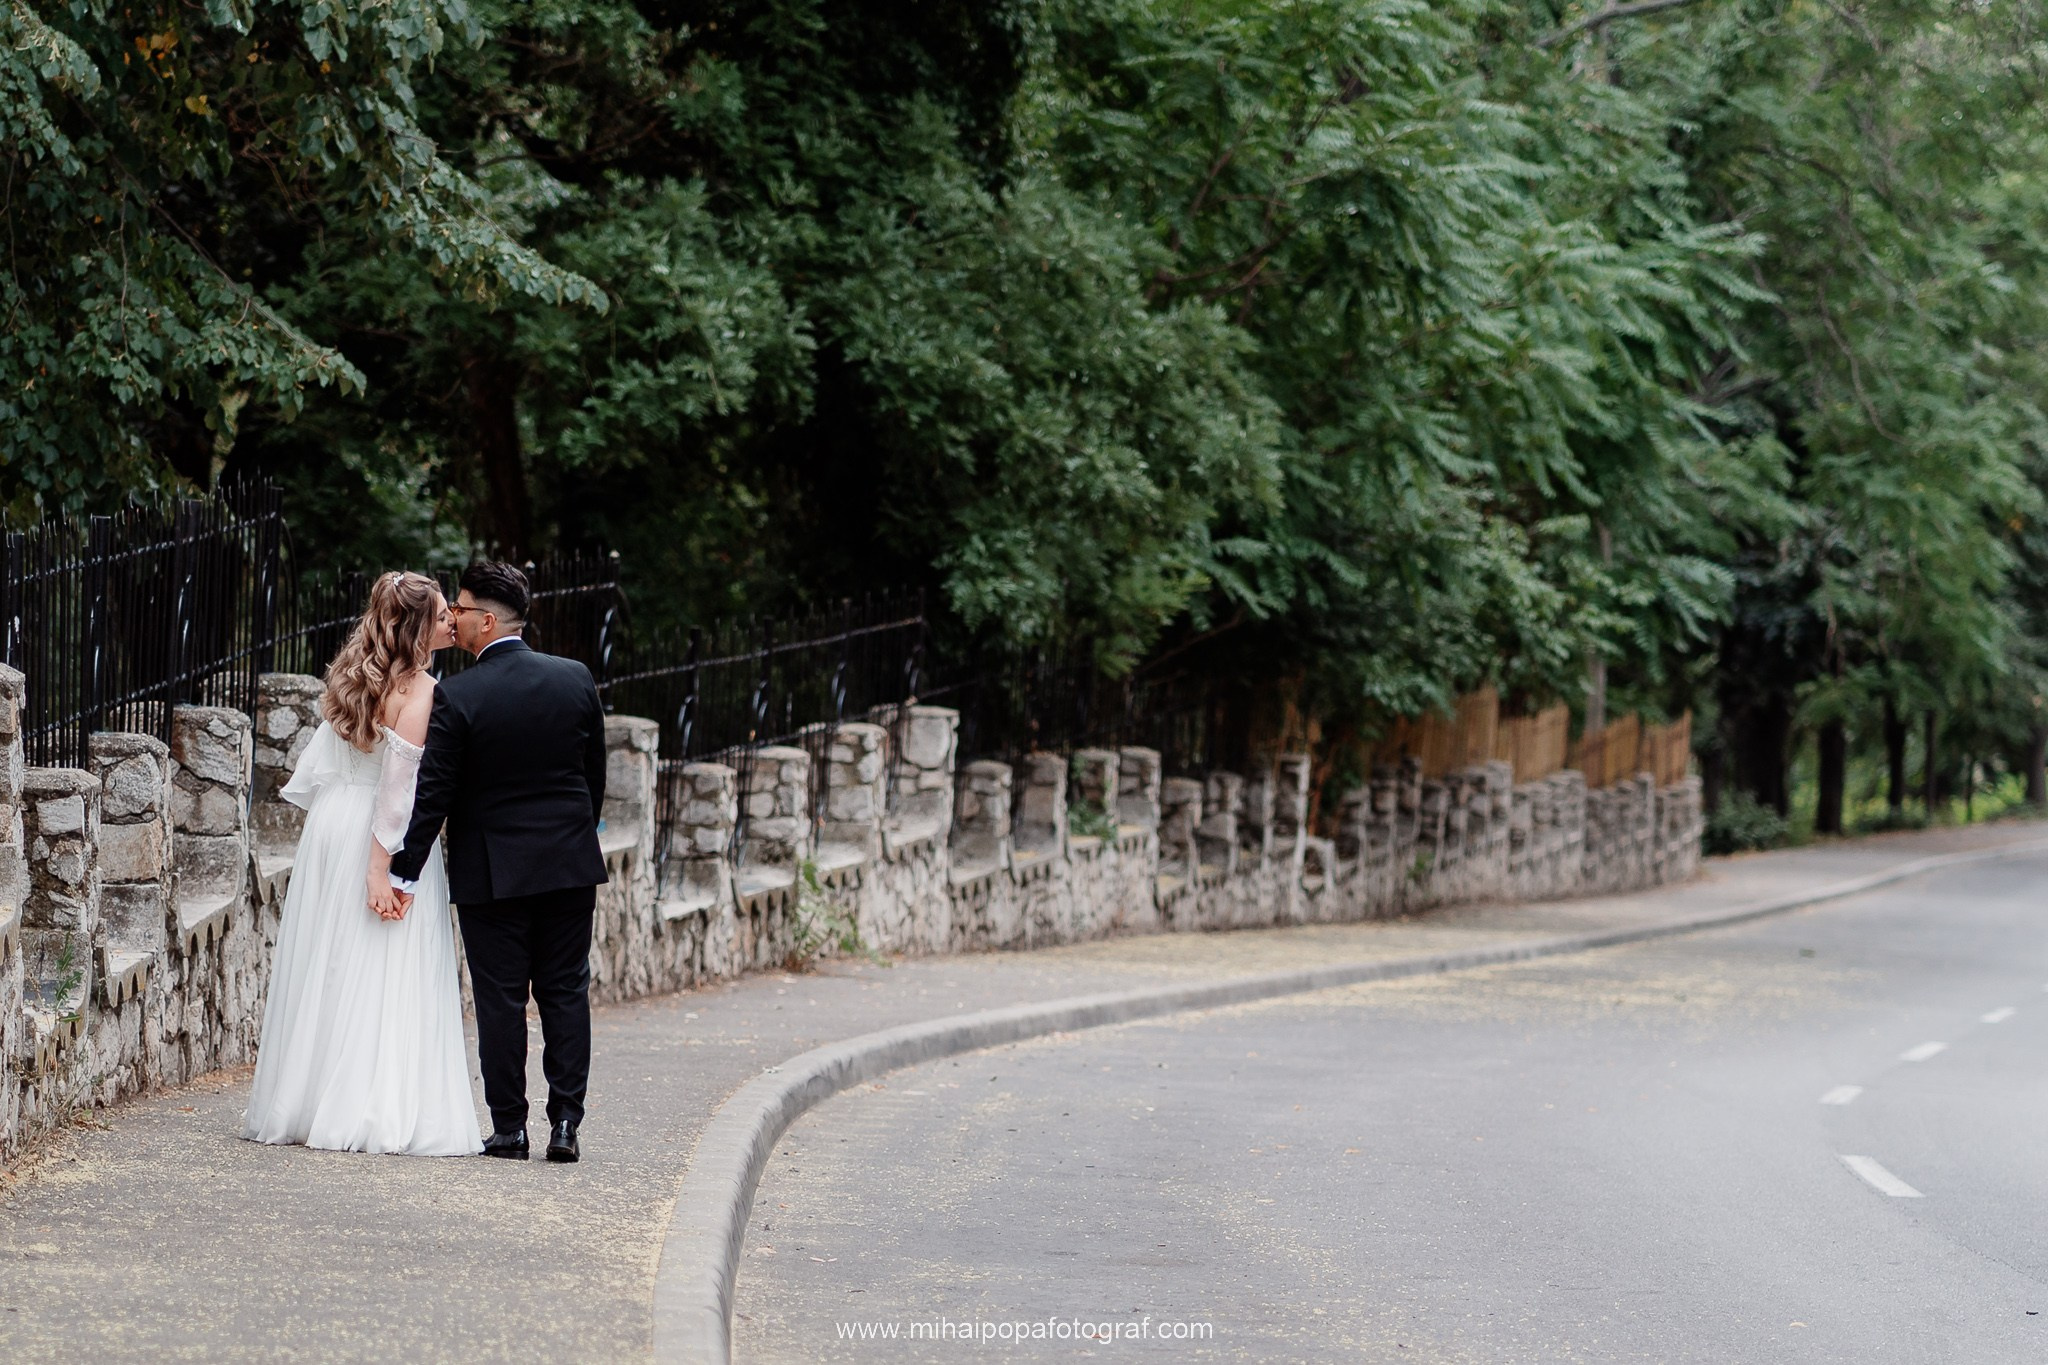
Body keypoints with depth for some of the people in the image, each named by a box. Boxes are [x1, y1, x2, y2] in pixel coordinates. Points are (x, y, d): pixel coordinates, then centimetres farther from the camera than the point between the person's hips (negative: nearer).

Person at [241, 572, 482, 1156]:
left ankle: (298, 1105, 16)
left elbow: (318, 763, 12)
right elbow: (398, 784, -18)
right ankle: (378, 1113, -9)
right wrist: (380, 869, -19)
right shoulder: (419, 690, -14)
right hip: (384, 841, -7)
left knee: (323, 971, 12)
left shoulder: (356, 679, 8)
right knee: (384, 978, -5)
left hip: (330, 824, 7)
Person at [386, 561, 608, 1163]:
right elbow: (595, 776, 8)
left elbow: (431, 796, -13)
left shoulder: (456, 697, -13)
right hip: (570, 864, 3)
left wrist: (404, 873, -7)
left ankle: (509, 1128, 6)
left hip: (491, 870, -3)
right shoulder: (575, 679, 0)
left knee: (500, 1000, 3)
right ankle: (565, 1124, 4)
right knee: (565, 993, 8)